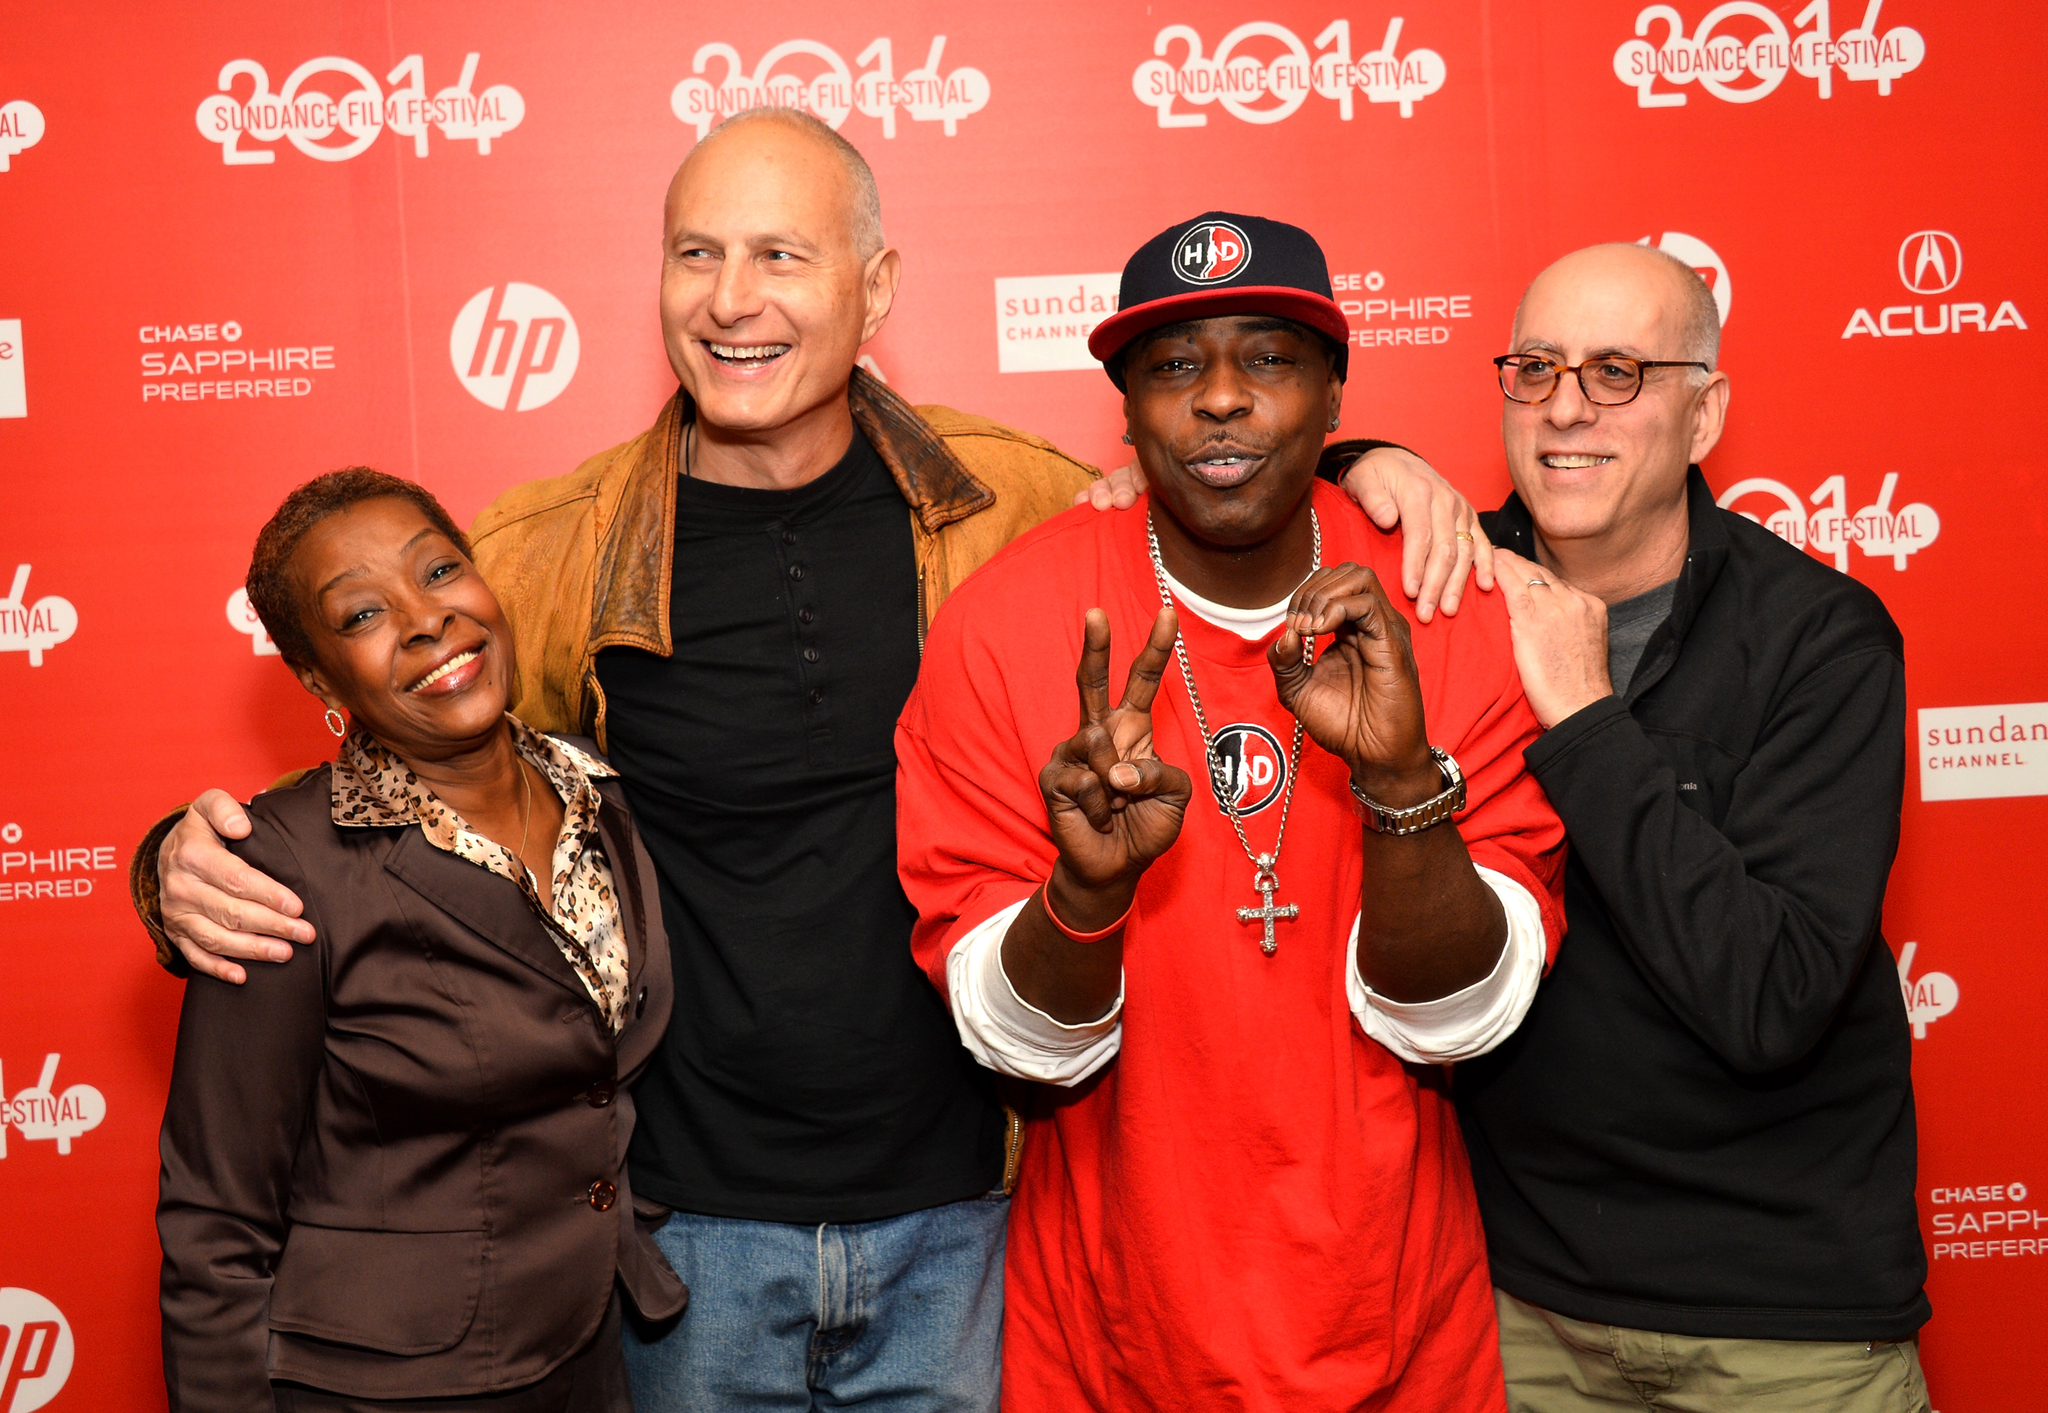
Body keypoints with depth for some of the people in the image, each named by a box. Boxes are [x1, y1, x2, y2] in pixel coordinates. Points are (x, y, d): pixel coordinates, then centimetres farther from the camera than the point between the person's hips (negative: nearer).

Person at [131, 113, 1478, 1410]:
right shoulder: (551, 554, -8)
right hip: (691, 1219, 0)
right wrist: (191, 863, -17)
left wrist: (1363, 464, -6)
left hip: (959, 1218, 1)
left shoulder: (1008, 503, -5)